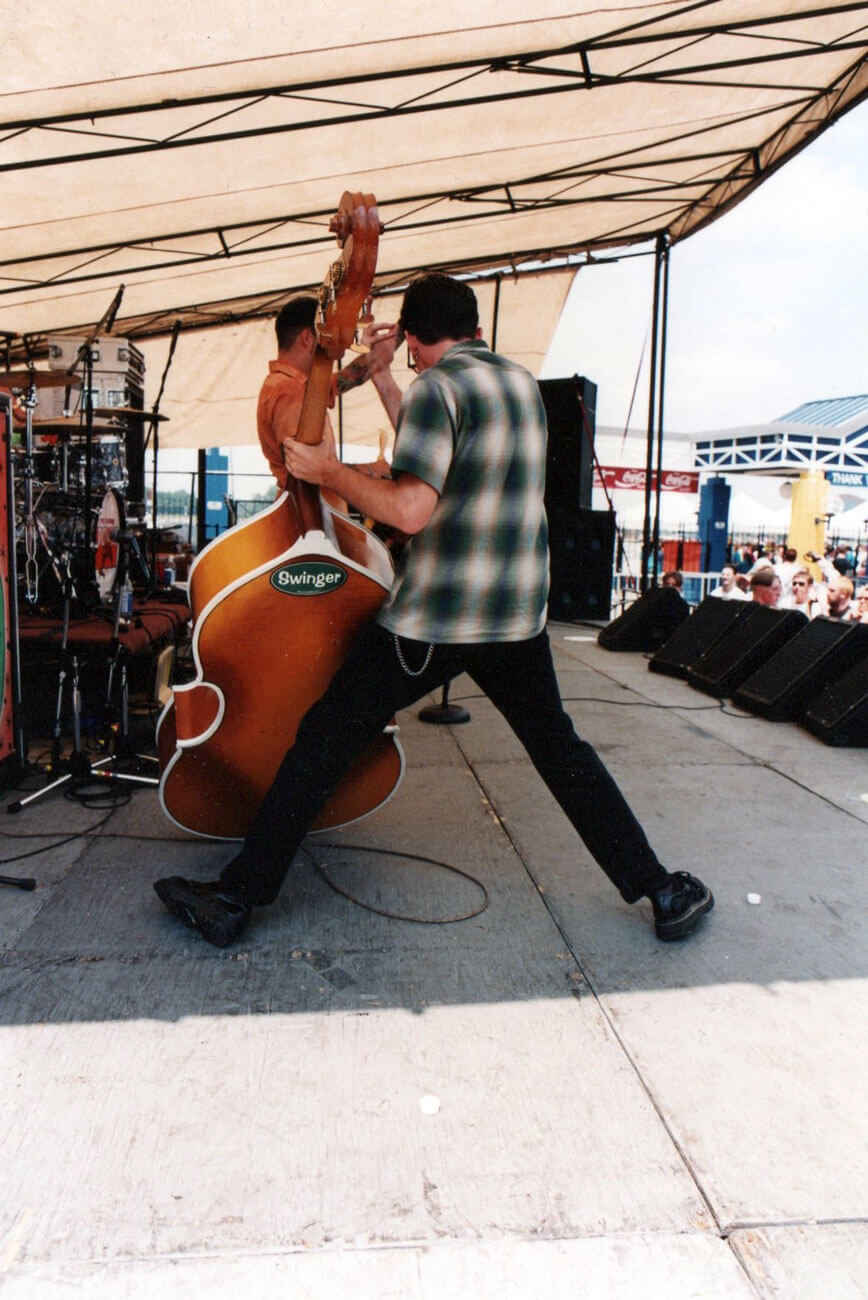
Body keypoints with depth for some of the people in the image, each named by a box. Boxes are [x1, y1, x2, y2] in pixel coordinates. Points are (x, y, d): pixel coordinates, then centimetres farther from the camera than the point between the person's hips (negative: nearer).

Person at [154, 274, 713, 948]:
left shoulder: (436, 386, -9)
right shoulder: (524, 382, 13)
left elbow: (411, 509, -21)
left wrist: (327, 469, -6)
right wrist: (380, 378, 27)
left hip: (431, 618, -6)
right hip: (518, 614, 6)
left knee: (325, 738, 4)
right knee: (562, 752, 19)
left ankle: (235, 898, 10)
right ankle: (663, 891, 23)